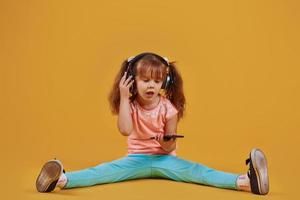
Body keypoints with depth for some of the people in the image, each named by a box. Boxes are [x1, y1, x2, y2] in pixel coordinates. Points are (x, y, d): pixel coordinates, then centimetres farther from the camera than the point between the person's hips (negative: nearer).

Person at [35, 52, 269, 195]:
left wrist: (168, 143, -31)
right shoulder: (130, 104, -8)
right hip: (136, 158, 1)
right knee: (106, 171, -25)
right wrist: (123, 97, -28)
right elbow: (125, 130, -27)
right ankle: (63, 179, -45)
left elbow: (170, 146, -5)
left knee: (195, 171, -24)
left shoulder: (168, 108, -10)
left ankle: (244, 181, -42)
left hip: (164, 158, 0)